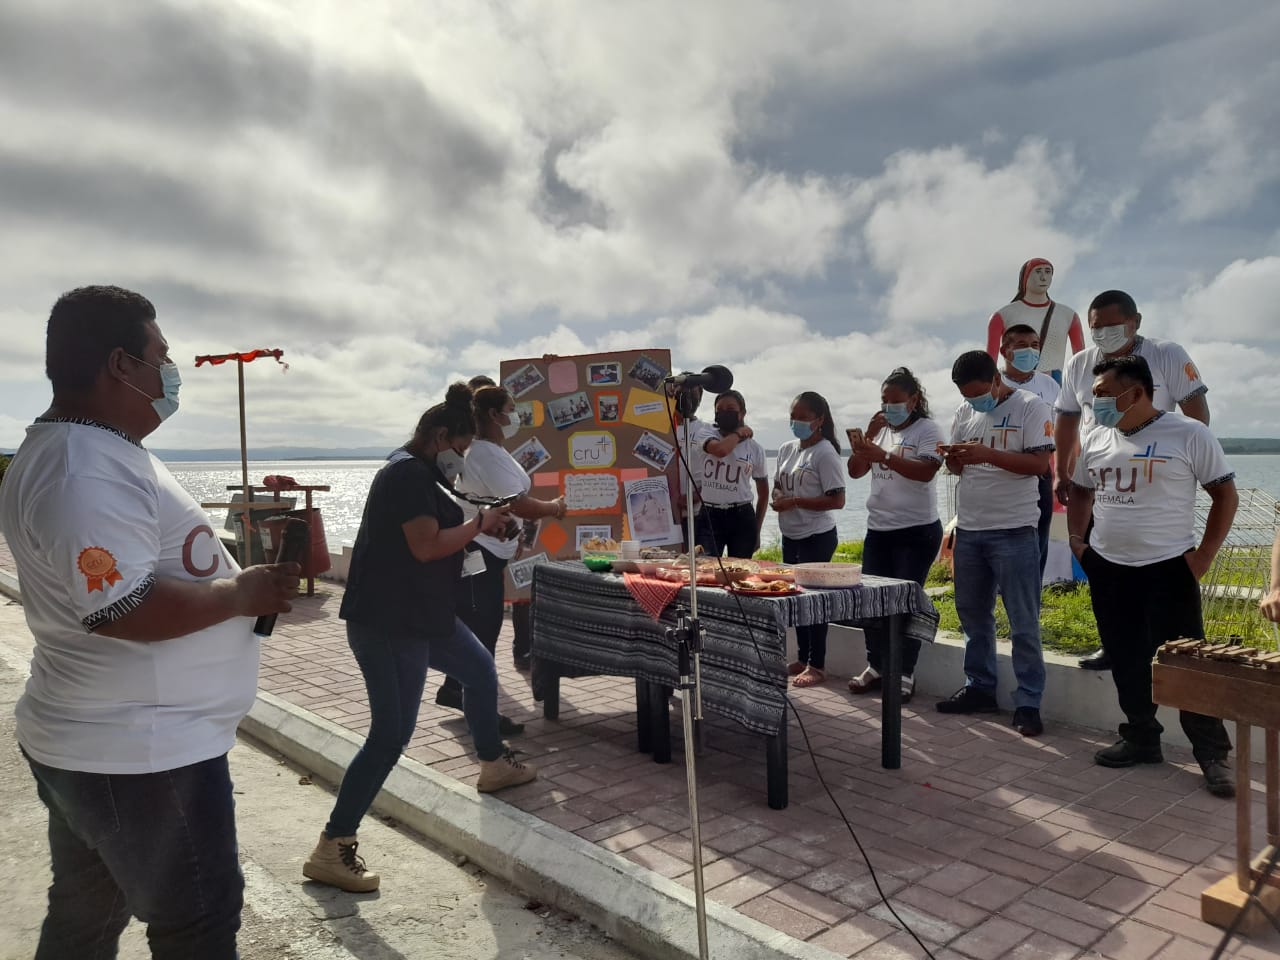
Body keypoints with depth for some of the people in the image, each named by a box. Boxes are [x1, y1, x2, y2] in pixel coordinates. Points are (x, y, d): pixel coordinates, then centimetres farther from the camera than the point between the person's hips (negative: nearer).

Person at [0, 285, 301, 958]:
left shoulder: (83, 450, 11)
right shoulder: (87, 473, -24)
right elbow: (124, 612, -30)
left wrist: (238, 580, 7)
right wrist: (242, 594, -18)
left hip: (92, 745, 10)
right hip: (143, 757, -10)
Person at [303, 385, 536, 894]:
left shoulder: (415, 471, 14)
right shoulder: (409, 473, -18)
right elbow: (427, 546, -24)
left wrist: (475, 526, 7)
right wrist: (479, 523, -11)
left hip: (420, 615, 11)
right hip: (388, 623, -11)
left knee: (480, 669, 23)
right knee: (391, 734, -8)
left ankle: (494, 765, 43)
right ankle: (331, 849, 3)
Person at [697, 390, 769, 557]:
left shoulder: (755, 448, 6)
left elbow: (763, 493, 13)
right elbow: (720, 449, -23)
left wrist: (757, 530, 10)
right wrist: (738, 433, -4)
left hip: (742, 518, 1)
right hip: (709, 516, -1)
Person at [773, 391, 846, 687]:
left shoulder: (825, 453, -14)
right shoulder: (786, 449, 9)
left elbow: (837, 500, -18)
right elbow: (777, 486, 19)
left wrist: (795, 501, -21)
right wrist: (779, 498, -4)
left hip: (817, 537, -8)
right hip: (790, 535, 8)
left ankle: (817, 665, 9)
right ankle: (802, 658, 27)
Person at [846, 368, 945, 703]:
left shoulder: (927, 430, -5)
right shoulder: (880, 431, 12)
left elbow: (926, 472, -20)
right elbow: (855, 471, 6)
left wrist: (884, 456, -31)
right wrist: (867, 437, -8)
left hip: (917, 531, -6)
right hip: (878, 529, 6)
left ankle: (905, 674, 7)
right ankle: (876, 666, 22)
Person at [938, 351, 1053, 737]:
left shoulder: (1030, 407, -7)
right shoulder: (965, 413, 10)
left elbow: (1039, 463, -15)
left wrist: (986, 454, -25)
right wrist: (954, 458, -8)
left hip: (1013, 531, -6)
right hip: (968, 530, 6)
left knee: (1023, 623, 0)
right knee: (973, 615, 14)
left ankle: (1028, 703, 7)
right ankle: (979, 687, 27)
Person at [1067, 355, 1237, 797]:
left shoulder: (1188, 434, -8)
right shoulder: (1096, 440, 7)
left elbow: (1225, 494, -3)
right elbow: (1080, 492, 21)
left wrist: (1204, 554, -9)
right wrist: (1076, 540, 10)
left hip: (1168, 570, -5)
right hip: (1107, 570, 5)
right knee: (1126, 662, 12)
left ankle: (1212, 754, 11)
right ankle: (1142, 738, 26)